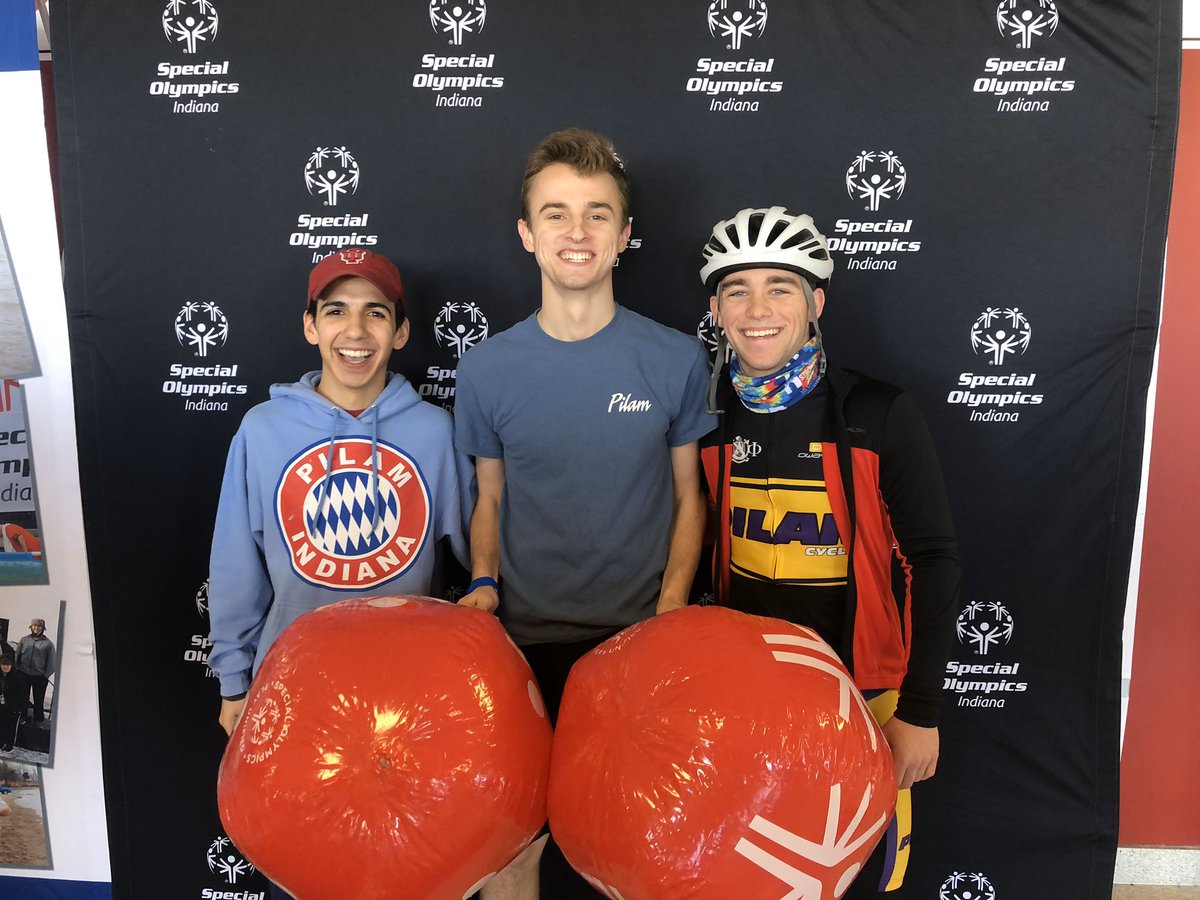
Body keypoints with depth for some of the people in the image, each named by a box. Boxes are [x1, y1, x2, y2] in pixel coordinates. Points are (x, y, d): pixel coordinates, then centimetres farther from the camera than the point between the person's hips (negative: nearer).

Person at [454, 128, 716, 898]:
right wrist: (483, 583, -7)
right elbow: (490, 499, 9)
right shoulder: (488, 368, -2)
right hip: (524, 640, 1)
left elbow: (689, 497, 2)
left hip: (637, 638, 0)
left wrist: (671, 605, -10)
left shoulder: (676, 360, -5)